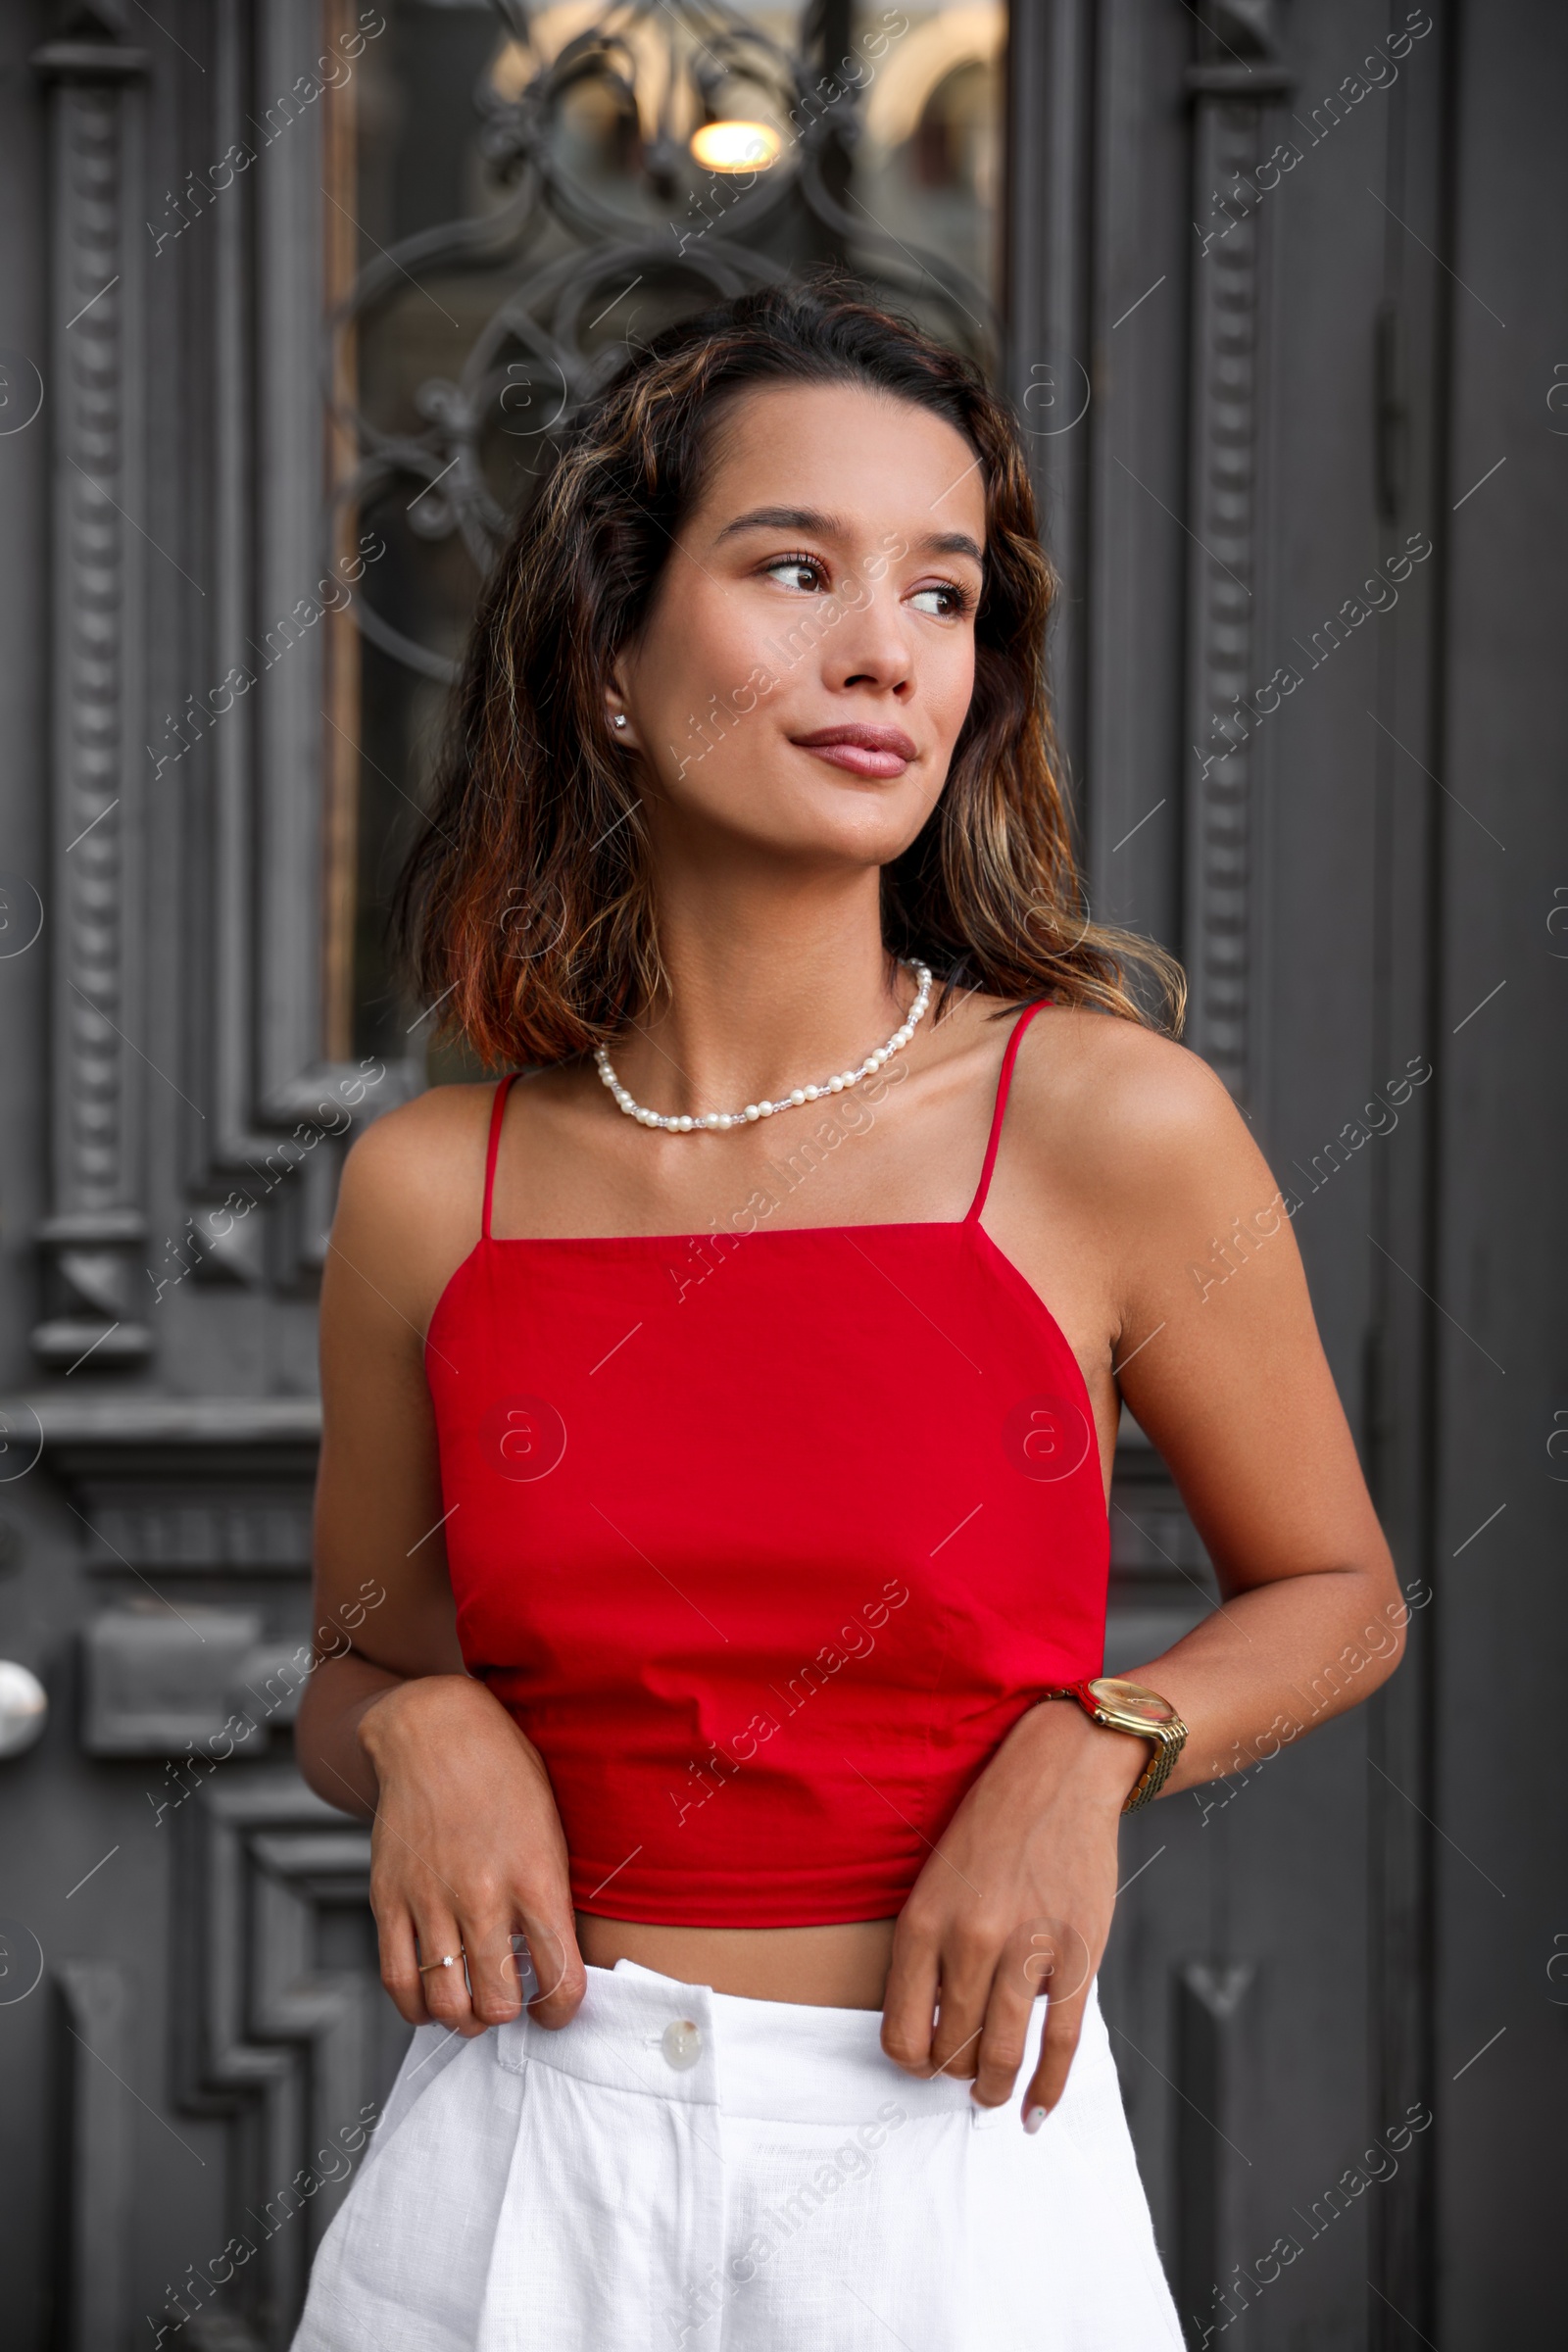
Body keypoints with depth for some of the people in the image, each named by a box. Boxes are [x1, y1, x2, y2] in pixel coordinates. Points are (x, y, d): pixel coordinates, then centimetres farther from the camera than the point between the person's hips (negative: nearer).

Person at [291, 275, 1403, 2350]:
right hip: (521, 2164, 2)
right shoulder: (429, 1190, -4)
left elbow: (1336, 1595, 5)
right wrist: (420, 1733, -9)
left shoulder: (1118, 1125, -10)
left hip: (954, 2152, -1)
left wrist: (1089, 1749, -12)